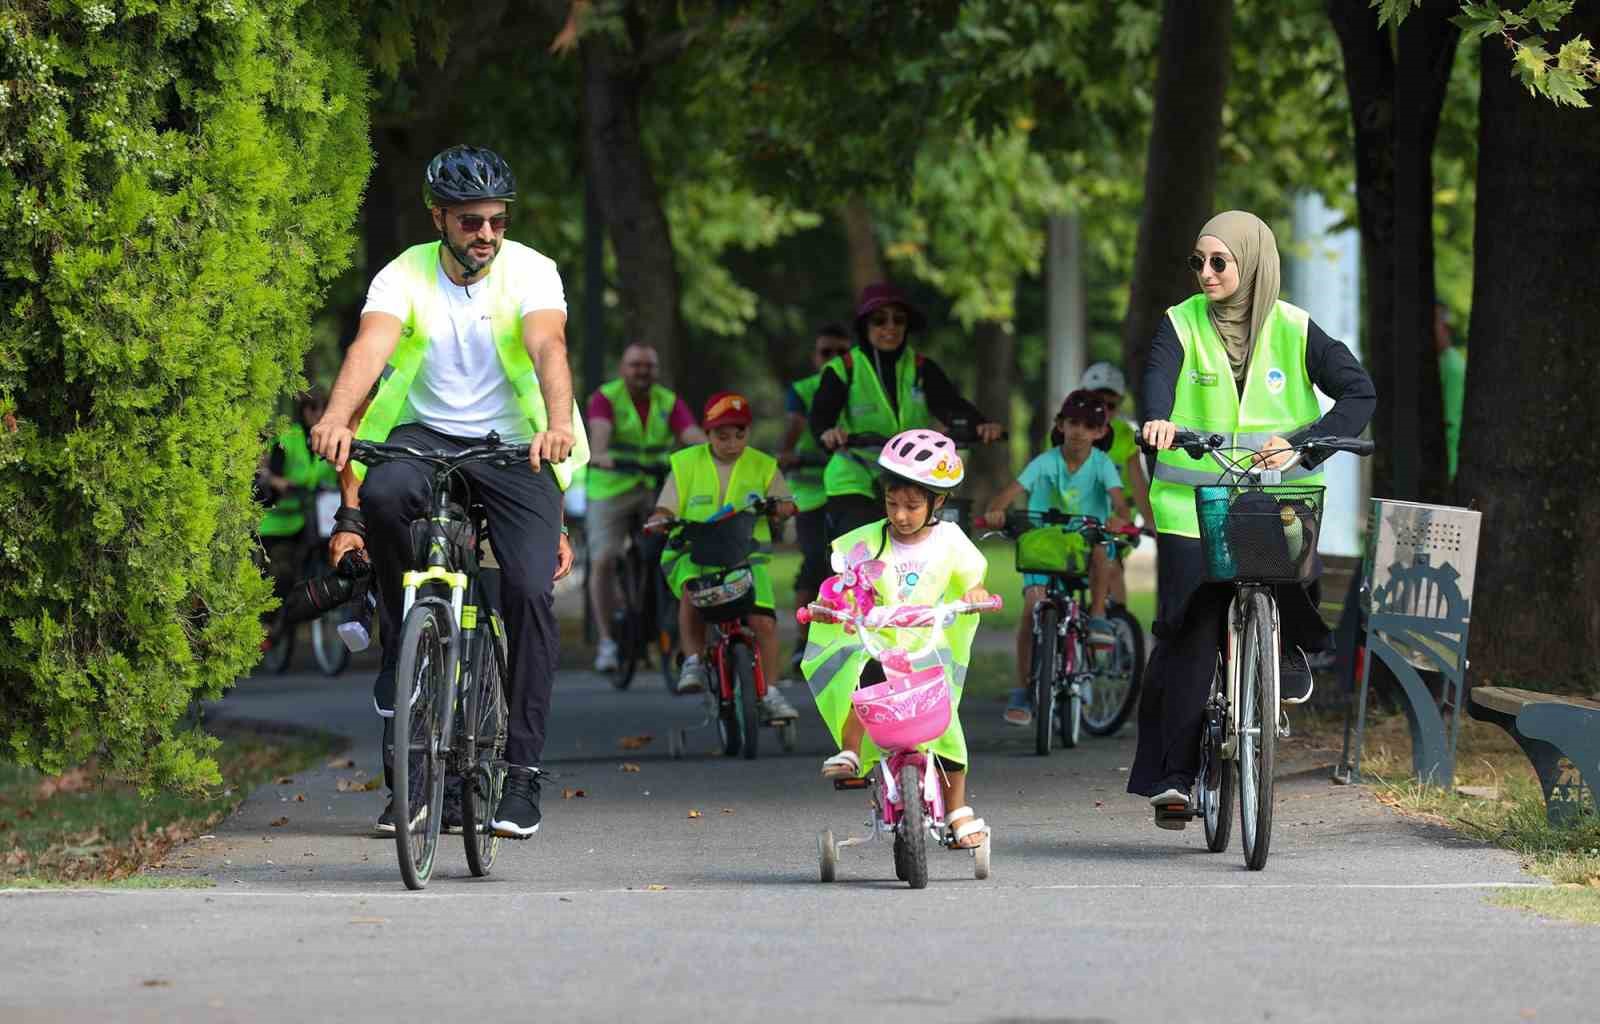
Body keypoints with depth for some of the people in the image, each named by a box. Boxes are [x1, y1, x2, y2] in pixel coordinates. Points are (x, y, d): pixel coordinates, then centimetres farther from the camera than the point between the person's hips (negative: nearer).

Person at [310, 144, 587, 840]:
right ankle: (403, 662, -16)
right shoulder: (405, 276, -7)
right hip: (426, 435, 1)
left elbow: (548, 348, -26)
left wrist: (559, 423, -46)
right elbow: (369, 349, -25)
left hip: (513, 444, 0)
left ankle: (522, 772, -8)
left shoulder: (530, 271, -8)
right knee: (384, 493, -34)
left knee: (530, 592, -17)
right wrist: (337, 418, -45)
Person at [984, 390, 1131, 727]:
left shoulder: (1101, 464, -7)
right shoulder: (1046, 462, -7)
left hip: (1085, 544, 0)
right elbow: (1012, 491, -17)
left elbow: (1118, 498, -21)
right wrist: (996, 510, -39)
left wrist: (1119, 517, -45)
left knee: (1100, 549, -36)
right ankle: (1023, 691, -8)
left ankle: (1098, 618, -18)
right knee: (1032, 606, -17)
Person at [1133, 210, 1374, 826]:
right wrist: (1158, 419, -40)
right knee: (1189, 632, -9)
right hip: (1193, 504, -1)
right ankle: (1170, 775, -5)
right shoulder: (1182, 325, 4)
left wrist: (1302, 442, -20)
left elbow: (1359, 393, -5)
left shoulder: (1293, 331, 3)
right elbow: (1159, 378, -16)